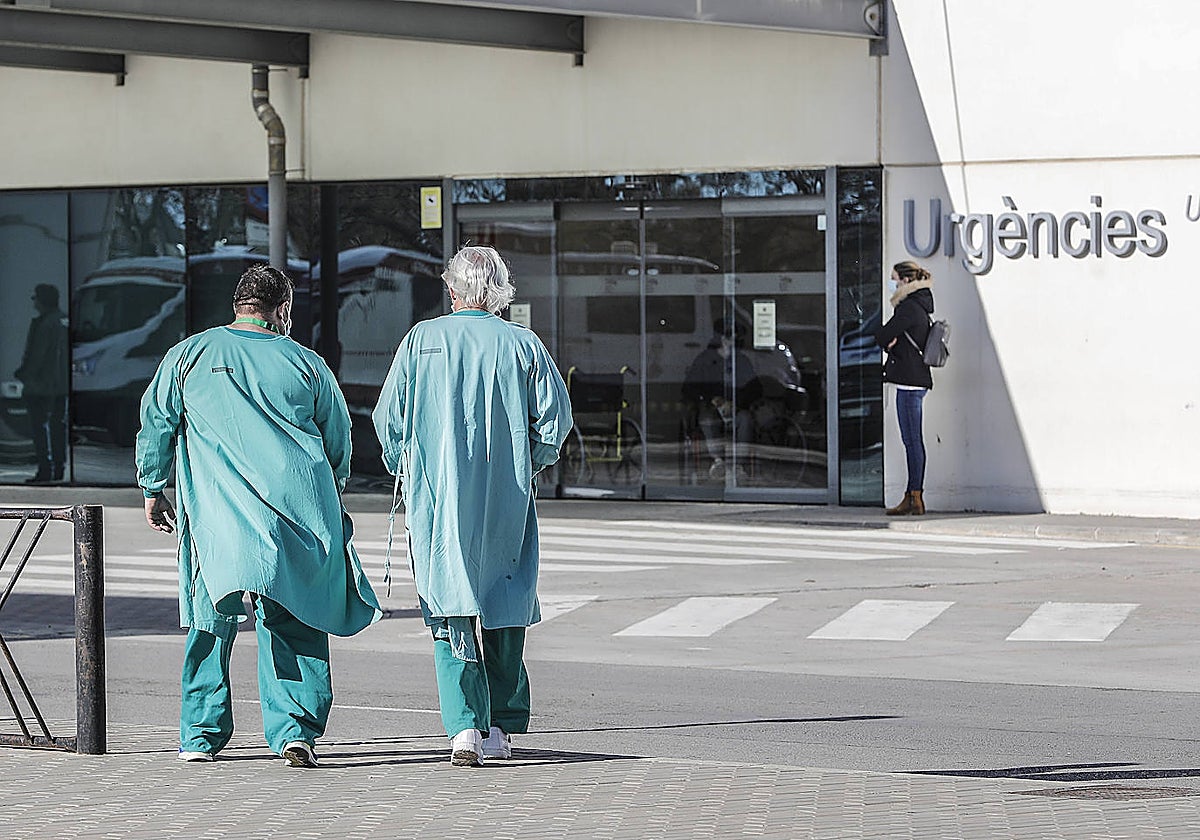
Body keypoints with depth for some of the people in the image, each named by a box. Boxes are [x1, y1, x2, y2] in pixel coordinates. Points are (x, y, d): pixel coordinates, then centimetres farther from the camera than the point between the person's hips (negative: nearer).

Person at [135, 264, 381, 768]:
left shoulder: (189, 355, 8)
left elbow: (156, 424, 11)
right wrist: (328, 498, 32)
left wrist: (153, 490, 23)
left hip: (218, 513, 0)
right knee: (292, 622, 3)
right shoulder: (306, 364, 9)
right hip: (298, 512, 0)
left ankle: (201, 734, 12)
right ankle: (294, 730, -7)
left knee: (212, 621, 9)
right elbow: (339, 441, 16)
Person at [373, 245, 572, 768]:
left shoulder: (422, 339, 0)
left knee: (451, 607, 0)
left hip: (436, 496, -1)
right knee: (504, 605, 13)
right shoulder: (523, 345, 1)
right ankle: (501, 728, 16)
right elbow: (555, 416, -1)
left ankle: (465, 725, -13)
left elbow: (388, 417, 1)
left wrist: (401, 468, 18)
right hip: (506, 501, 1)